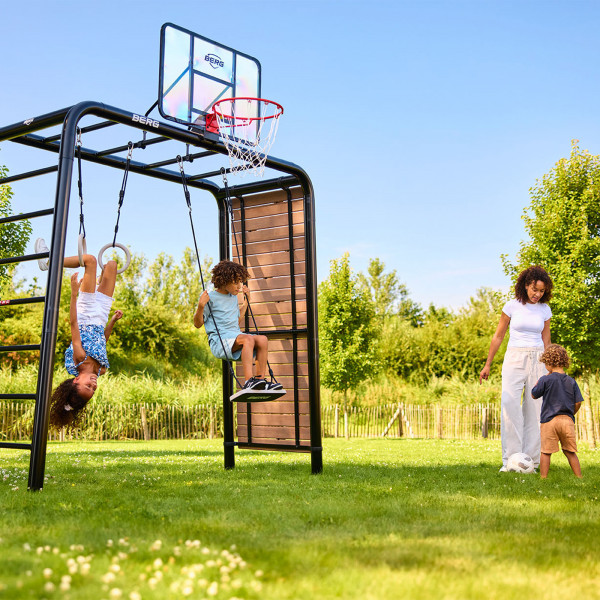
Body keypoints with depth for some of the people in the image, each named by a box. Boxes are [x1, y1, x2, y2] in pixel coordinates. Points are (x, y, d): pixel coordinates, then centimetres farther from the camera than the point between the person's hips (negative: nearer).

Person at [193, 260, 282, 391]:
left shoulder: (233, 297, 21)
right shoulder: (210, 298, -1)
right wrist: (201, 306, -16)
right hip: (219, 341, -7)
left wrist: (246, 301, 30)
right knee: (248, 339, -34)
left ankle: (260, 380, -21)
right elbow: (197, 324, 1)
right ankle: (248, 382, -44)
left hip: (236, 336, 7)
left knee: (262, 339, -21)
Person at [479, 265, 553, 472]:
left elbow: (546, 341, 16)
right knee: (510, 406, -14)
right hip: (514, 359, -2)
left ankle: (531, 460, 5)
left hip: (537, 360, 2)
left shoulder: (545, 310, 6)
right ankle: (510, 460, -11)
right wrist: (487, 365, 8)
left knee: (535, 409, 0)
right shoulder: (512, 306, -1)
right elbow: (498, 336, 7)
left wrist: (547, 369, 17)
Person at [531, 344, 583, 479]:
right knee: (570, 452, 13)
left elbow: (534, 395, 5)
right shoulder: (571, 381, 5)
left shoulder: (546, 380, -7)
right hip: (568, 420, 4)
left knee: (546, 452, 1)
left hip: (549, 420, -4)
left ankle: (543, 477, 0)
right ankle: (579, 477, 14)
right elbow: (578, 403, 5)